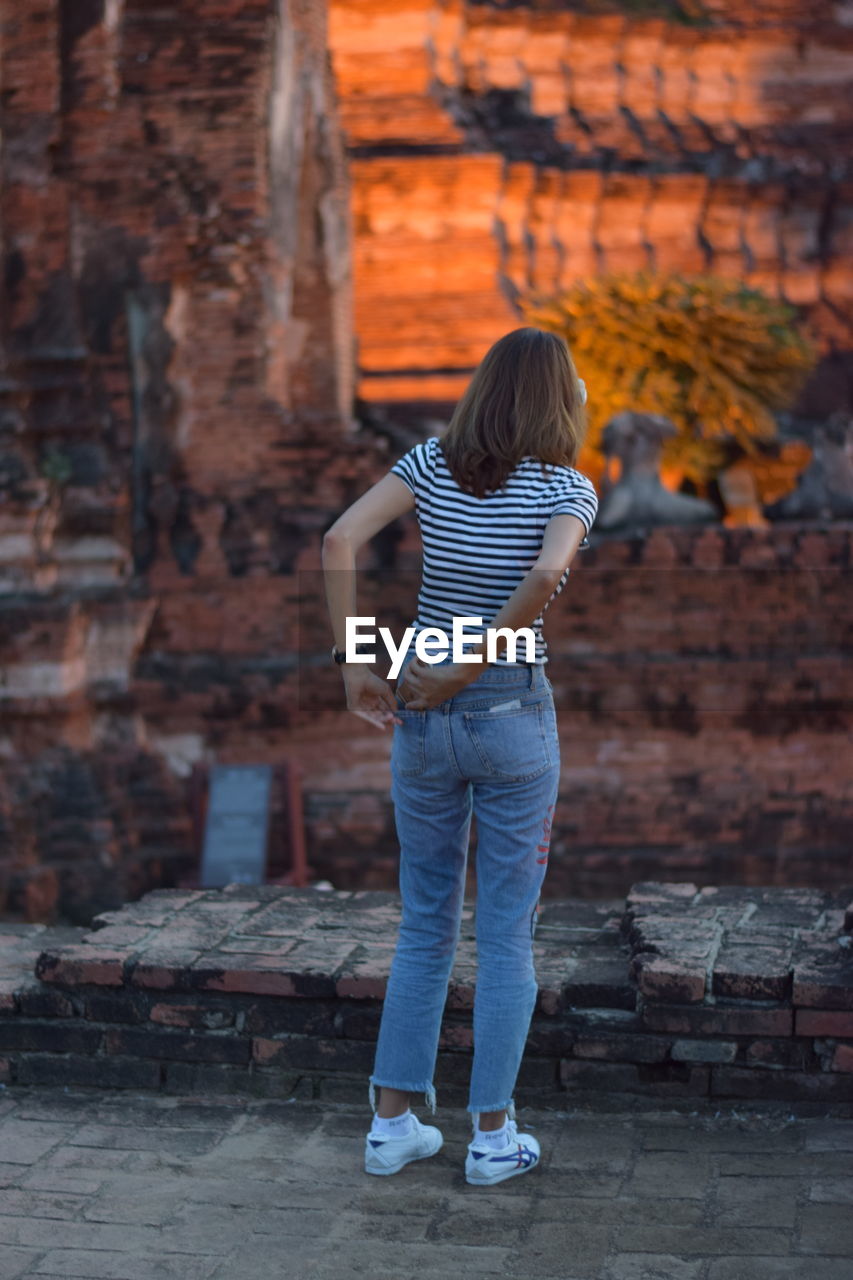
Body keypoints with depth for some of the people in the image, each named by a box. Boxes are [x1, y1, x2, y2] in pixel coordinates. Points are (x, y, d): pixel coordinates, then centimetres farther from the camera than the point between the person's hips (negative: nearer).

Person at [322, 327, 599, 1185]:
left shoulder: (432, 462, 2)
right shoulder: (568, 488, -7)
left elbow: (340, 540, -10)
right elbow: (546, 577, -27)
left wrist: (352, 665, -7)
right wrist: (469, 669, -17)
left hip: (422, 721, 4)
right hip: (512, 719, -3)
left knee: (424, 928, 15)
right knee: (506, 935, 8)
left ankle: (392, 1124, 18)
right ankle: (492, 1136, 14)